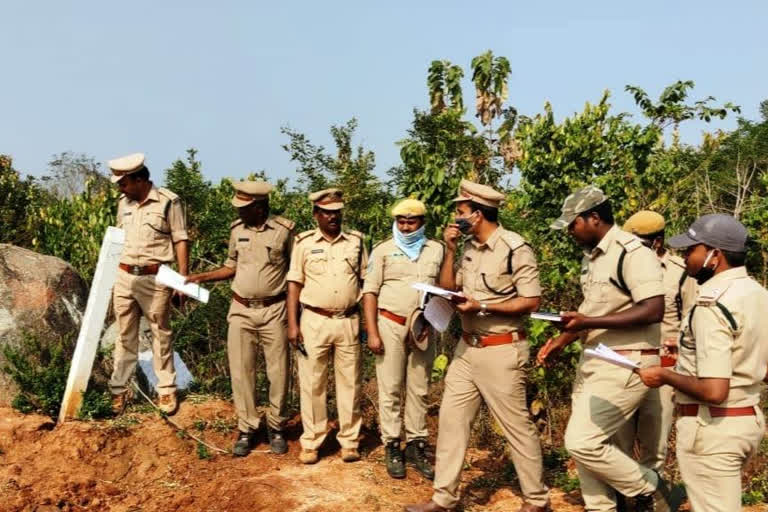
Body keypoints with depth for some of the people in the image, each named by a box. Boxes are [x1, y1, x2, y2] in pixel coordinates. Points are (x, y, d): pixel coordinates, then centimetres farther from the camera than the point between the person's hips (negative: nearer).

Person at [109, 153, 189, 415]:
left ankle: (167, 390, 16)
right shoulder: (123, 202, 9)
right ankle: (119, 390, 19)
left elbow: (181, 242, -6)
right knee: (125, 336, 11)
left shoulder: (169, 202, -9)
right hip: (124, 277, 5)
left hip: (155, 279, -5)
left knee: (161, 335, 6)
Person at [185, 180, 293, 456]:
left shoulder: (284, 230, -8)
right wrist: (202, 277, 2)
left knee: (278, 372, 4)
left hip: (273, 311, -3)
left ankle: (275, 427, 22)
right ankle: (247, 428, 17)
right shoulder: (237, 229, 3)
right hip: (241, 311, 3)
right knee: (241, 371, 5)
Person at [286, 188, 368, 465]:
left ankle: (349, 441, 17)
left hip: (348, 322, 1)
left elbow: (366, 282, 8)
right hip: (314, 321, -1)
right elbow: (294, 284, 1)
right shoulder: (304, 242, 1)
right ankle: (311, 442, 13)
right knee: (312, 383, 3)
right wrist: (292, 324, -6)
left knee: (349, 383, 6)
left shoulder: (356, 241, 6)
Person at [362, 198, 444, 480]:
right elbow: (370, 292, -2)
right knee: (390, 389, 2)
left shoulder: (437, 250, 7)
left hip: (423, 328, 2)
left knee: (419, 390, 8)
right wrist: (372, 332, -9)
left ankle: (416, 446, 18)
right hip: (390, 326, -2)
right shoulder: (383, 250, 2)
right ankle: (392, 447, 10)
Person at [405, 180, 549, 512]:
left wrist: (482, 306, -19)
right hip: (467, 348, 7)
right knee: (451, 420, 8)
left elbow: (531, 301, -15)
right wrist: (450, 250, 0)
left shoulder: (515, 248, -14)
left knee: (516, 425, 4)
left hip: (501, 351, -7)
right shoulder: (469, 248, 8)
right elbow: (448, 288, 9)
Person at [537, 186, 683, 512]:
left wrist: (588, 323, -26)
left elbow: (653, 311, -25)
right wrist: (562, 341, 13)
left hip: (626, 364, -9)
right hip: (594, 360, 9)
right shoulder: (591, 256, 11)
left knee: (582, 442, -11)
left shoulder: (632, 252, -17)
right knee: (585, 444, 11)